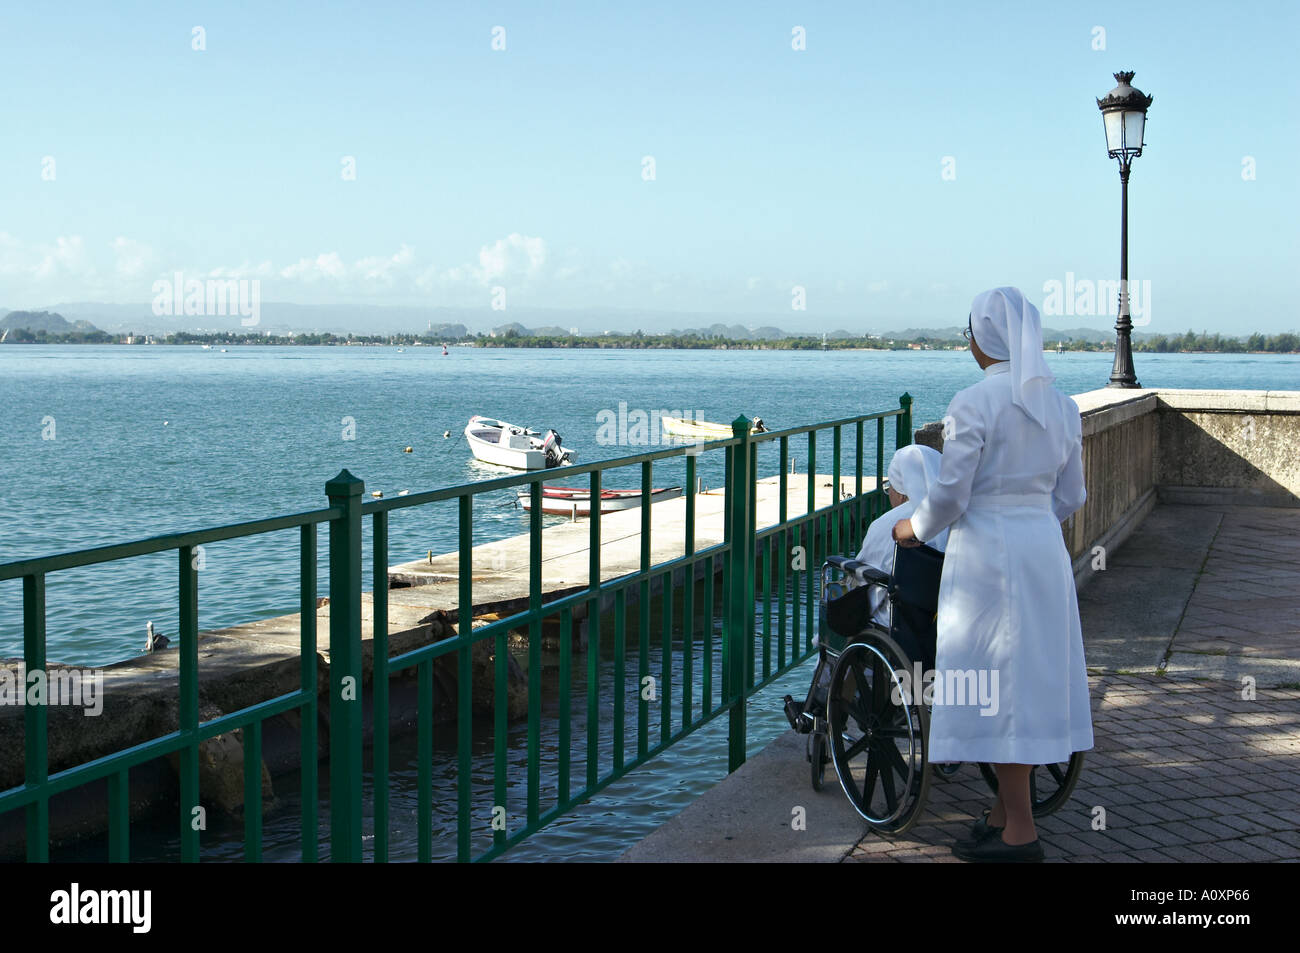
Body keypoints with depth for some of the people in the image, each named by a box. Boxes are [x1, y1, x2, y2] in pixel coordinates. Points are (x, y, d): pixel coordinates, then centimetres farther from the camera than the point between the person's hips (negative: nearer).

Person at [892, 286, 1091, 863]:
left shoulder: (973, 404, -14)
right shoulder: (1061, 406, 7)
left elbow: (949, 495, -13)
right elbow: (1070, 496, 12)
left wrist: (913, 529, 5)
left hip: (987, 553, -7)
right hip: (1045, 548, 7)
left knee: (995, 685, -1)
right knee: (1030, 677, 13)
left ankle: (1019, 832, 2)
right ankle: (1006, 809, 22)